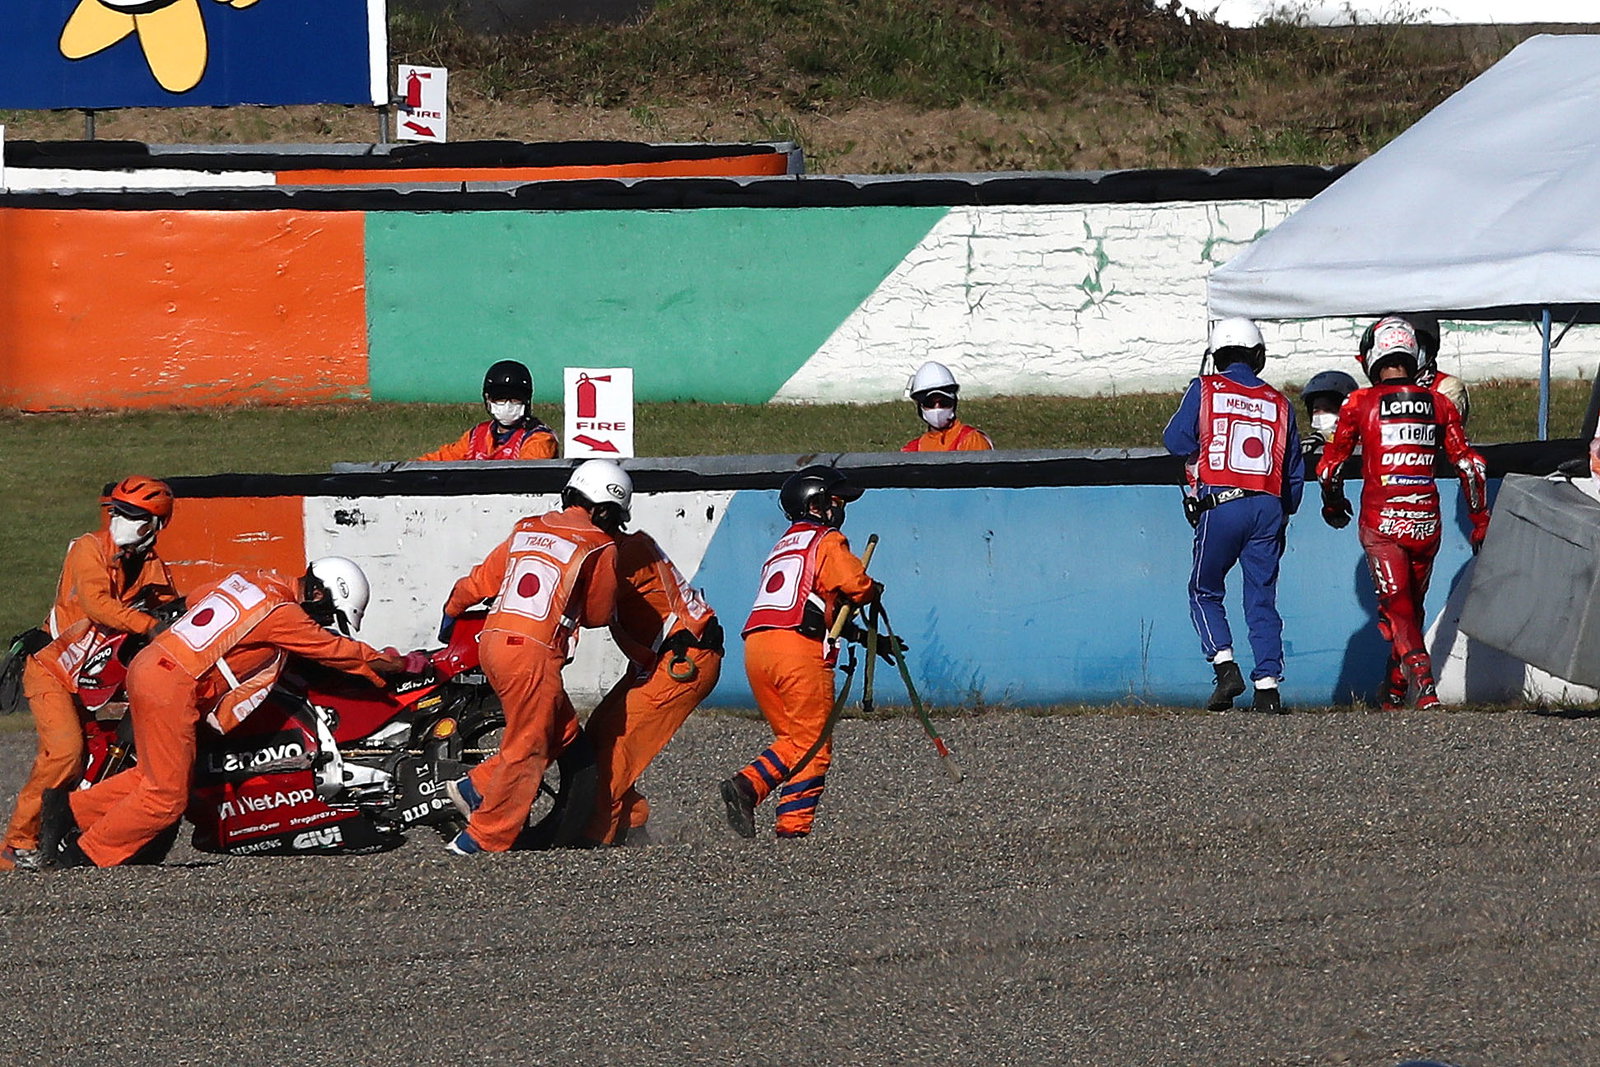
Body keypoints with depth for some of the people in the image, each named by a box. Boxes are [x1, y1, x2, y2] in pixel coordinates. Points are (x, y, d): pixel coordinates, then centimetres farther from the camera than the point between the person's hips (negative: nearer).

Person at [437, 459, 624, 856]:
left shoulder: (527, 529, 15)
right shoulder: (599, 547, -2)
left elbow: (483, 579, 21)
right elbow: (599, 614, 8)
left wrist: (452, 612, 38)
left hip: (492, 642, 7)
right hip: (533, 653, -7)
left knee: (562, 730, 19)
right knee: (527, 748, 3)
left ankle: (475, 786, 17)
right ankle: (484, 836, 5)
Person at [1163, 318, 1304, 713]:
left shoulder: (1204, 391, 2)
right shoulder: (1279, 404, 11)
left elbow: (1176, 441, 2)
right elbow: (1295, 474, 14)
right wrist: (1282, 515, 27)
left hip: (1220, 506, -3)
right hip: (1268, 508, 3)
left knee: (1205, 591, 12)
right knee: (1262, 599, 7)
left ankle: (1224, 665, -6)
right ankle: (1267, 685, -2)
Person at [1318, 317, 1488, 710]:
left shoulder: (1360, 404, -1)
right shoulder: (1438, 404, 7)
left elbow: (1330, 466, 7)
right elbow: (1468, 465, 5)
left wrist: (1333, 506, 26)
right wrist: (1481, 524, 11)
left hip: (1382, 523, -3)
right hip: (1427, 525, 3)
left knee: (1396, 608, -6)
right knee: (1412, 607, 18)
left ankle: (1426, 686, -24)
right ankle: (1394, 691, 27)